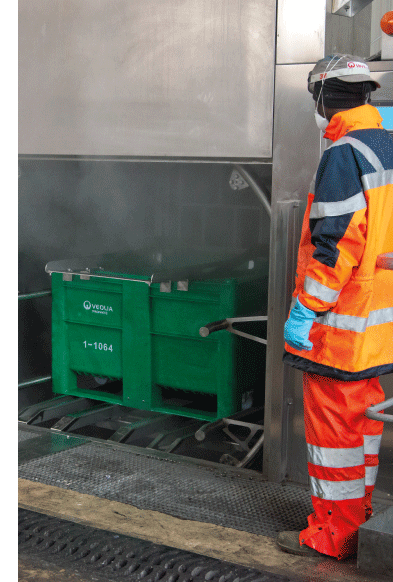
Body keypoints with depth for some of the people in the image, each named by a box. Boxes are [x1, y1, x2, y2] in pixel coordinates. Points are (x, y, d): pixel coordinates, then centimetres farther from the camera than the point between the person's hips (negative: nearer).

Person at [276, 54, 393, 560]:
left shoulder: (344, 155, -17)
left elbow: (335, 244, -22)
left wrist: (303, 311, -16)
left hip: (342, 324, -9)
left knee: (332, 423, 1)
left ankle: (334, 532, 10)